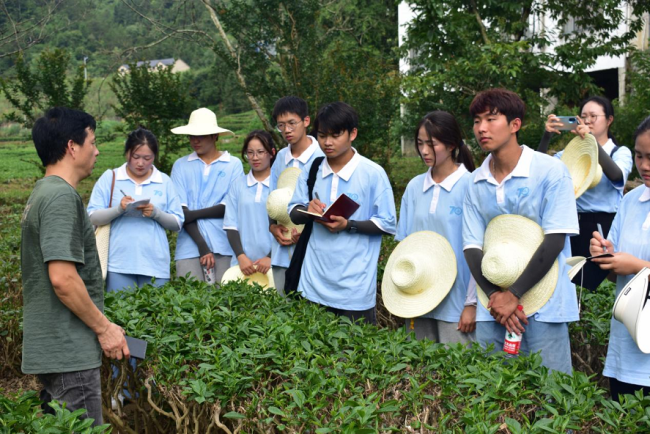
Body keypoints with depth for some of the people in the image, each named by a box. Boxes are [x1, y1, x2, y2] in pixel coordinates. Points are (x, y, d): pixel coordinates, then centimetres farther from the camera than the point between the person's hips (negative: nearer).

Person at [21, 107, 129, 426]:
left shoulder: (42, 193, 15)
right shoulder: (62, 196, -16)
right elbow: (62, 278, -23)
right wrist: (104, 327, -13)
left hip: (50, 349, 10)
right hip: (70, 352, -10)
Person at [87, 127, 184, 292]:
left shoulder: (164, 181, 9)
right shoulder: (109, 178, 6)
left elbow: (177, 224, 8)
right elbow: (92, 217, 1)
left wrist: (156, 213, -11)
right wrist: (119, 209, -16)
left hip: (155, 264, 1)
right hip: (119, 265, -1)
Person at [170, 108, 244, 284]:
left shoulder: (233, 165, 6)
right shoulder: (181, 165, 9)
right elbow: (181, 209, 1)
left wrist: (193, 214, -8)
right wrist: (202, 246, -8)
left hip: (224, 247, -1)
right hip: (190, 248, 1)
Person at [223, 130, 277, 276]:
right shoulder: (238, 184, 8)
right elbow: (231, 225, 6)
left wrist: (271, 257, -10)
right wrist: (241, 256, -5)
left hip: (274, 262, -2)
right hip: (243, 261, 2)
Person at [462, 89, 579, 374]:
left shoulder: (551, 171, -6)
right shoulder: (477, 183, 6)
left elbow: (555, 241, -11)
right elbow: (472, 247, 5)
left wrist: (512, 295, -13)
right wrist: (494, 295, -11)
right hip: (492, 307, 4)